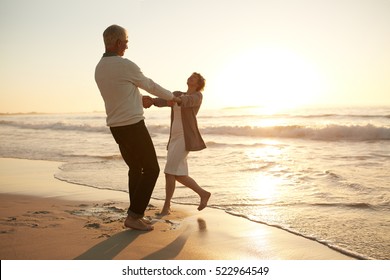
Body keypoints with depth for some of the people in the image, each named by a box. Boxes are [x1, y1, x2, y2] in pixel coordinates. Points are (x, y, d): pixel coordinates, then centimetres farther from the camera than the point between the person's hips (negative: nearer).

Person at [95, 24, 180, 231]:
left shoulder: (99, 69, 10)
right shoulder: (126, 65, -16)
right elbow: (150, 85, -1)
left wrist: (139, 99, 34)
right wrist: (170, 96, 17)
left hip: (116, 127, 9)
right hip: (133, 126, -9)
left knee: (135, 169, 19)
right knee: (151, 169, 2)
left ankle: (135, 216, 20)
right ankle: (134, 216, -1)